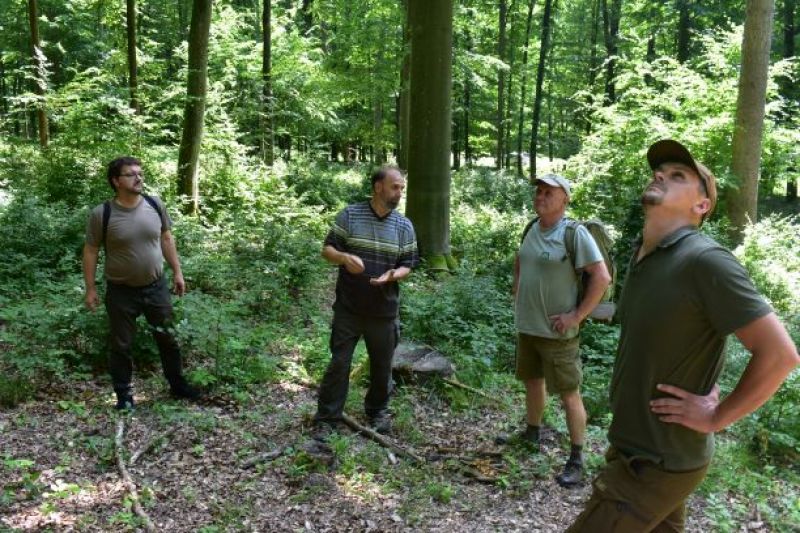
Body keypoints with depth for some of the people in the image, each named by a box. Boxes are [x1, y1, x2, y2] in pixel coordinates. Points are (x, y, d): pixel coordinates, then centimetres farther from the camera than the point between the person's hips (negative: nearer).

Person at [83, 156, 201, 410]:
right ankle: (124, 394, 28)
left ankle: (177, 383, 34)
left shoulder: (155, 205, -5)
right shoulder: (102, 214, -15)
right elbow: (91, 251, -6)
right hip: (121, 292, -3)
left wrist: (177, 272, 7)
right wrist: (90, 289, -5)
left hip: (156, 287, 3)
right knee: (121, 345, 11)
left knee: (167, 338, 15)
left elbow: (166, 239, 6)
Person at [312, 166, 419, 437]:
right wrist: (344, 257, -24)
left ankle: (378, 411, 34)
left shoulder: (405, 226, 5)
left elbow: (407, 265, 6)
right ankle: (326, 418, 14)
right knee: (339, 363, 2)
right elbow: (327, 249, -2)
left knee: (382, 365, 13)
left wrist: (393, 275, -16)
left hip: (384, 311, 3)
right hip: (348, 309, -2)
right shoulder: (349, 215, -3)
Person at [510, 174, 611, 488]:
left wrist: (577, 315, -18)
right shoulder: (532, 228, 5)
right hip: (526, 326, 7)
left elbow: (602, 277, -18)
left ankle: (577, 459, 11)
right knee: (532, 381, 21)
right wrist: (517, 294, 14)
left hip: (557, 331, -7)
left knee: (569, 393, 0)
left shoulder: (574, 233, -16)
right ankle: (531, 434, 41)